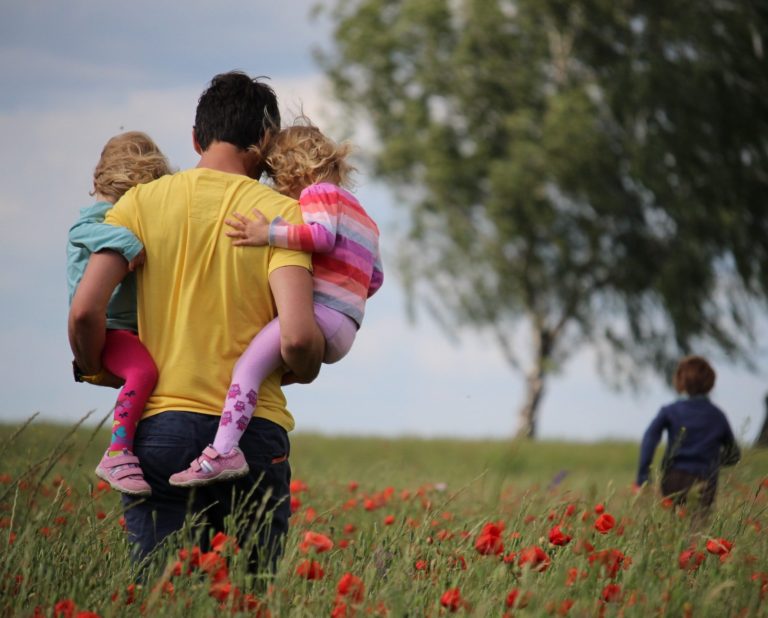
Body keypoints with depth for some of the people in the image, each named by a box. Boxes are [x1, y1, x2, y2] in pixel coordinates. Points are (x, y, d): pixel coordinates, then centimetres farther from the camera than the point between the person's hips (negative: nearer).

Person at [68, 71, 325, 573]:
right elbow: (297, 337, -14)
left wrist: (95, 370, 15)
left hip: (160, 424, 1)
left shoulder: (143, 202, 4)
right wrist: (307, 369, 9)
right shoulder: (280, 213, -1)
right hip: (253, 431, -1)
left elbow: (85, 311, -6)